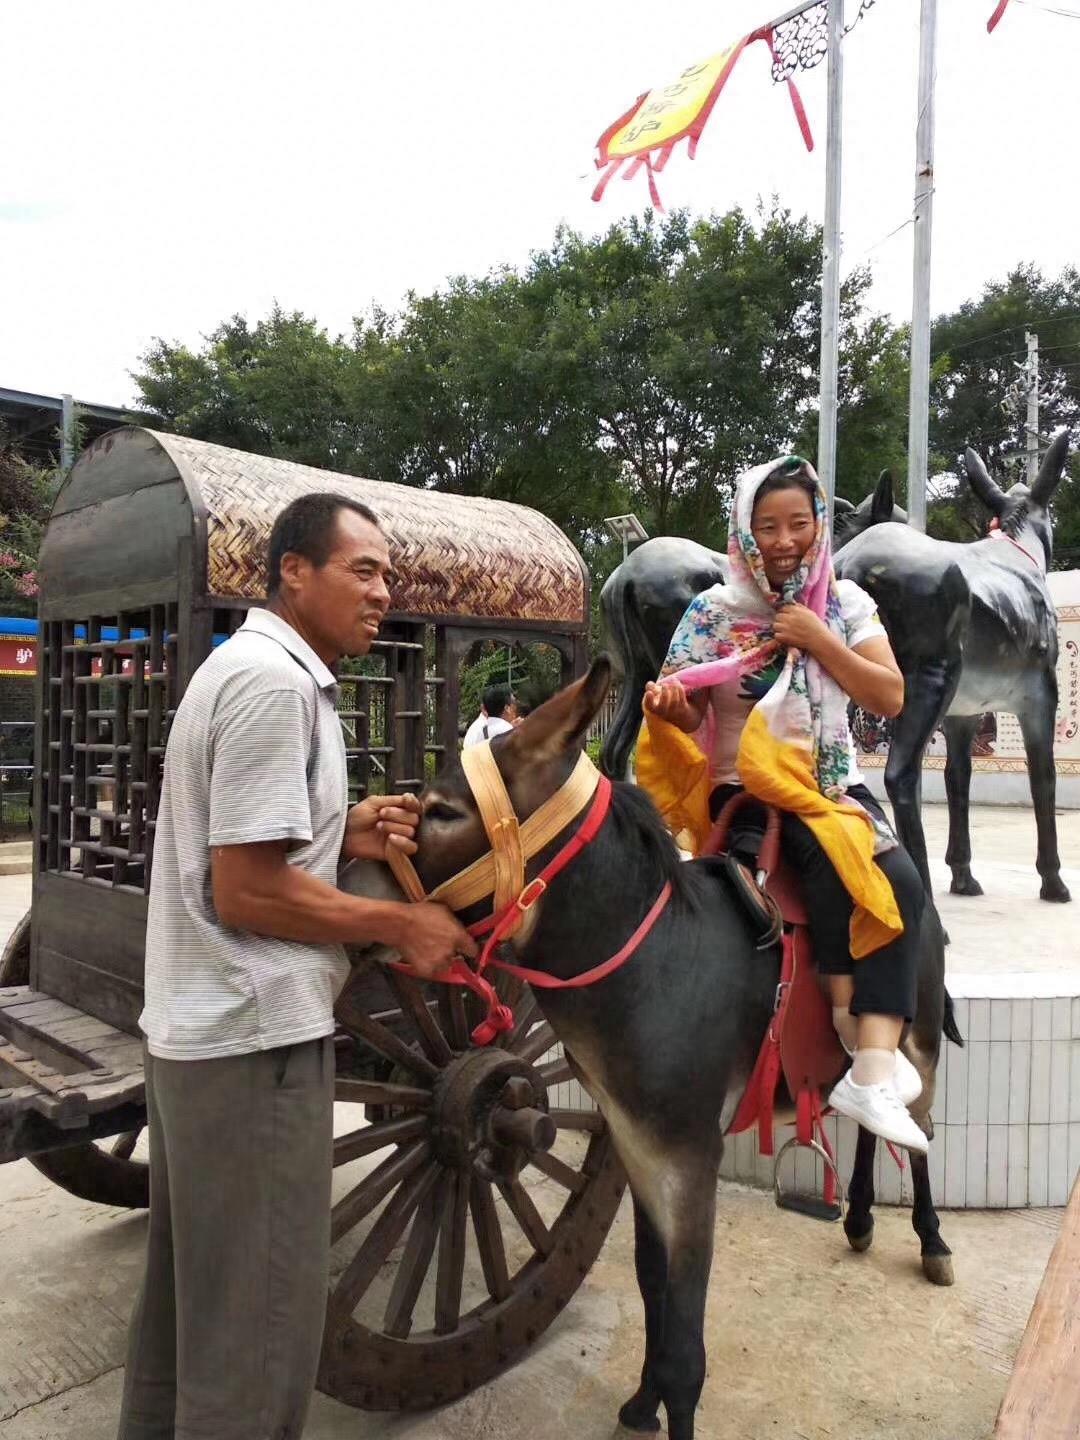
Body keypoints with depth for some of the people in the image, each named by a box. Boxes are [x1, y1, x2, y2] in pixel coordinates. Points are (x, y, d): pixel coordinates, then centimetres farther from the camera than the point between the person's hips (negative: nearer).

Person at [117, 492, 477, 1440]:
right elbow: (248, 892, -22)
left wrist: (344, 836, 4)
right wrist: (403, 925, -13)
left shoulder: (250, 666, 14)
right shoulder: (274, 680, -19)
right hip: (255, 1041, -11)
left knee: (188, 1290, 24)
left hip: (197, 1030, 11)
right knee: (258, 1319, 5)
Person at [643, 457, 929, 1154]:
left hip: (836, 784, 3)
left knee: (903, 882, -24)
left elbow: (890, 698, 0)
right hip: (747, 788, -3)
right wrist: (667, 703, -26)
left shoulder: (846, 601, 7)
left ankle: (872, 1074, -26)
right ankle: (854, 1023, -16)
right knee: (833, 856, -33)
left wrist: (819, 640, -11)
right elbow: (689, 717, -2)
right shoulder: (714, 611, 0)